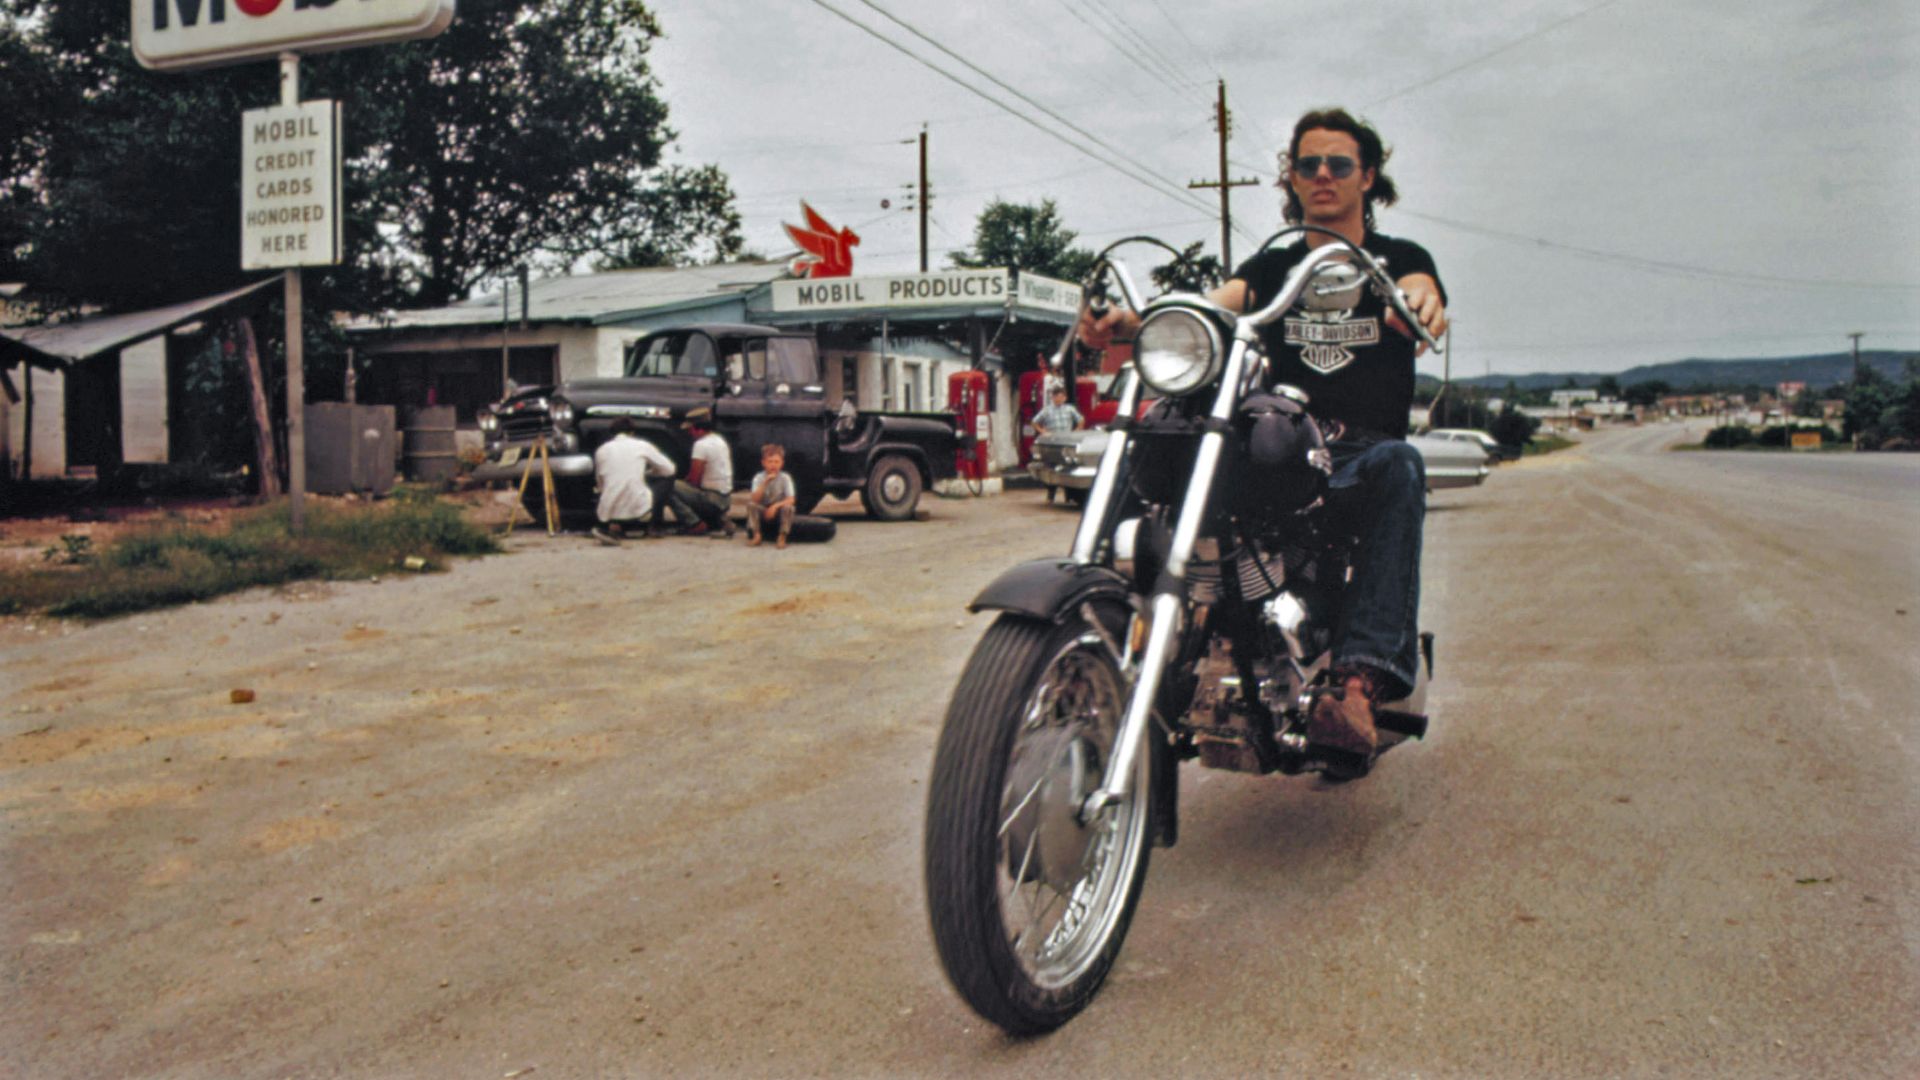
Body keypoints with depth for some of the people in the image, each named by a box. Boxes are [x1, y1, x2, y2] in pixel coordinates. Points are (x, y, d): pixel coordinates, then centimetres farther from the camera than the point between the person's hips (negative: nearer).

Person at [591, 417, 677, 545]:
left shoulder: (602, 450, 12)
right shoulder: (642, 446, 5)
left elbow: (600, 483, 18)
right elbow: (669, 469, 12)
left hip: (610, 511, 3)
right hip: (639, 506, -3)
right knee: (667, 478, 21)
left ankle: (614, 526, 7)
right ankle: (654, 527, 15)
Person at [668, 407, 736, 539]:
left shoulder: (701, 444, -15)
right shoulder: (720, 440, 13)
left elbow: (694, 478, -16)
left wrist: (684, 482, 4)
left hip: (712, 498, -9)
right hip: (726, 500, 9)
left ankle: (695, 524, -13)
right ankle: (720, 520, 14)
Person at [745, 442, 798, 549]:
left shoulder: (785, 478, -12)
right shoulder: (759, 477, -10)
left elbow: (791, 500, -18)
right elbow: (755, 499, -21)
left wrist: (775, 506, -32)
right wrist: (765, 483, -31)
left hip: (778, 509, -1)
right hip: (763, 511, 1)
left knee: (787, 507, -32)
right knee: (751, 504, -27)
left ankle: (782, 537, -18)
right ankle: (756, 536, -15)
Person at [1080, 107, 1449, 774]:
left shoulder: (1399, 259, 14)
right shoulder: (1273, 266, 20)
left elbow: (1421, 291, -11)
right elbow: (1213, 304, -2)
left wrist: (1421, 302, -38)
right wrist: (1134, 321, -24)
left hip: (1361, 454, -2)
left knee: (1398, 464, -38)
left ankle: (1361, 682, -48)